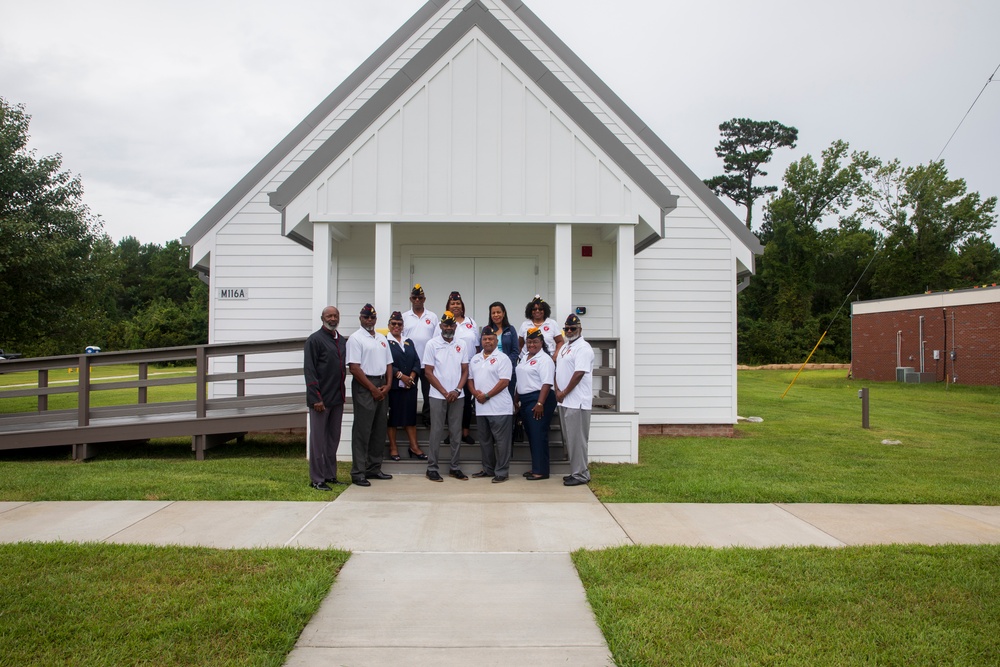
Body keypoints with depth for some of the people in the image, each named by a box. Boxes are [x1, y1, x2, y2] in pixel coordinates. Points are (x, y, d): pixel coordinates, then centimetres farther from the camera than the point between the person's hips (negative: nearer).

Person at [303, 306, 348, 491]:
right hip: (321, 399, -7)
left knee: (333, 439, 13)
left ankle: (330, 475, 23)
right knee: (318, 439, 1)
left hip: (337, 398, 7)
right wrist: (316, 398, -17)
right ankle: (316, 479, 8)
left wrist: (342, 394, 12)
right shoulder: (315, 340, -7)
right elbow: (309, 370, -12)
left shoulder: (342, 341, 13)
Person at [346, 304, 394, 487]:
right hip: (364, 387, -7)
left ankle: (374, 468, 21)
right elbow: (354, 368, -13)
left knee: (379, 430, 11)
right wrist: (373, 389, -14)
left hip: (382, 387, 7)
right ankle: (358, 472, 1)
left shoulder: (382, 339, 15)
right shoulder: (355, 339, -6)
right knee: (362, 430, -5)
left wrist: (387, 386, 0)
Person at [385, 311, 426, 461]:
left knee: (410, 415, 6)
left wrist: (412, 376, -6)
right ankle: (393, 447, 9)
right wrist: (401, 376, -15)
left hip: (410, 385, 5)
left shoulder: (409, 342, 16)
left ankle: (414, 446, 10)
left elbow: (417, 361, 10)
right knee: (392, 415, 1)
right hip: (393, 385, -5)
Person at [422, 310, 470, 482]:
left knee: (456, 432, 7)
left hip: (457, 396, 3)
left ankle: (454, 467, 16)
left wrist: (457, 390, -8)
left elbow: (465, 371, 7)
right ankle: (432, 468, 8)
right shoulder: (432, 344, -3)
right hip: (438, 396, -3)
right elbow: (428, 372, -4)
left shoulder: (462, 344, 6)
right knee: (436, 433, 1)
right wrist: (445, 392, -9)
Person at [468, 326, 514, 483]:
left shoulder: (502, 358, -6)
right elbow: (470, 379, 17)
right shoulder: (475, 359, 15)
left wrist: (486, 396, -16)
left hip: (499, 408, -7)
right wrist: (475, 393, -4)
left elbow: (504, 381, -14)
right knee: (485, 440, 15)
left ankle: (501, 472, 4)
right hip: (481, 408, 7)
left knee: (501, 441, -2)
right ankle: (488, 469, 26)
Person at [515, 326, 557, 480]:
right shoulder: (525, 358, 16)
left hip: (539, 400, -9)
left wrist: (540, 404, -25)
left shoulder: (544, 359, -11)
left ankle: (541, 471, -2)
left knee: (538, 435, -7)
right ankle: (535, 467, 20)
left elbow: (547, 383, -19)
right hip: (525, 400, 9)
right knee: (531, 435, 12)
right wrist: (518, 401, 18)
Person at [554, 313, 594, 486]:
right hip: (564, 401, 9)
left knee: (576, 439, -7)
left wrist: (564, 392, -13)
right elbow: (558, 371, 18)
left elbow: (579, 374, -18)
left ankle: (580, 474, 0)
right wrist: (557, 390, 1)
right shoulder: (564, 348, 19)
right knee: (568, 438, 13)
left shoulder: (583, 348, -10)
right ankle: (576, 471, 22)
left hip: (577, 402, -9)